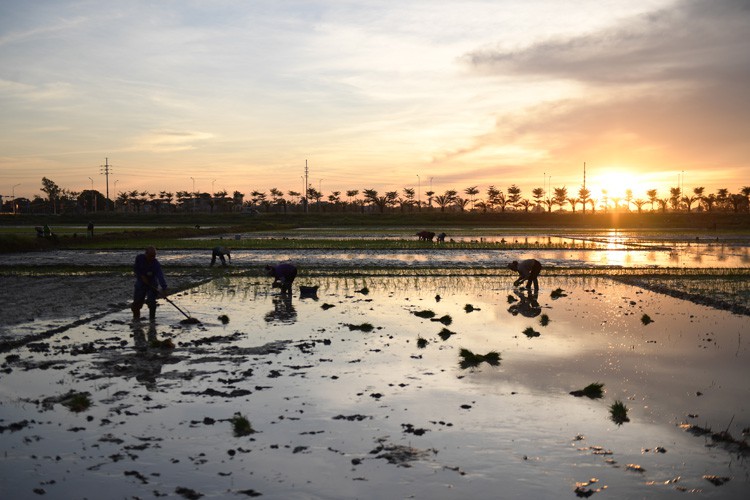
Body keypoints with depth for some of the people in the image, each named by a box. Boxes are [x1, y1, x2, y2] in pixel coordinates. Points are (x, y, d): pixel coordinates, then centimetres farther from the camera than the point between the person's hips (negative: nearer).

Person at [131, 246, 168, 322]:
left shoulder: (156, 264, -24)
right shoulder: (139, 258, -15)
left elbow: (160, 276, -33)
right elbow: (135, 268, -2)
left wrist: (164, 288, -42)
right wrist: (142, 276, -16)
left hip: (152, 284, -2)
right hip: (140, 282, 2)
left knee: (151, 301, -15)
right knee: (137, 300, 2)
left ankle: (152, 317, 6)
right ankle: (136, 315, 30)